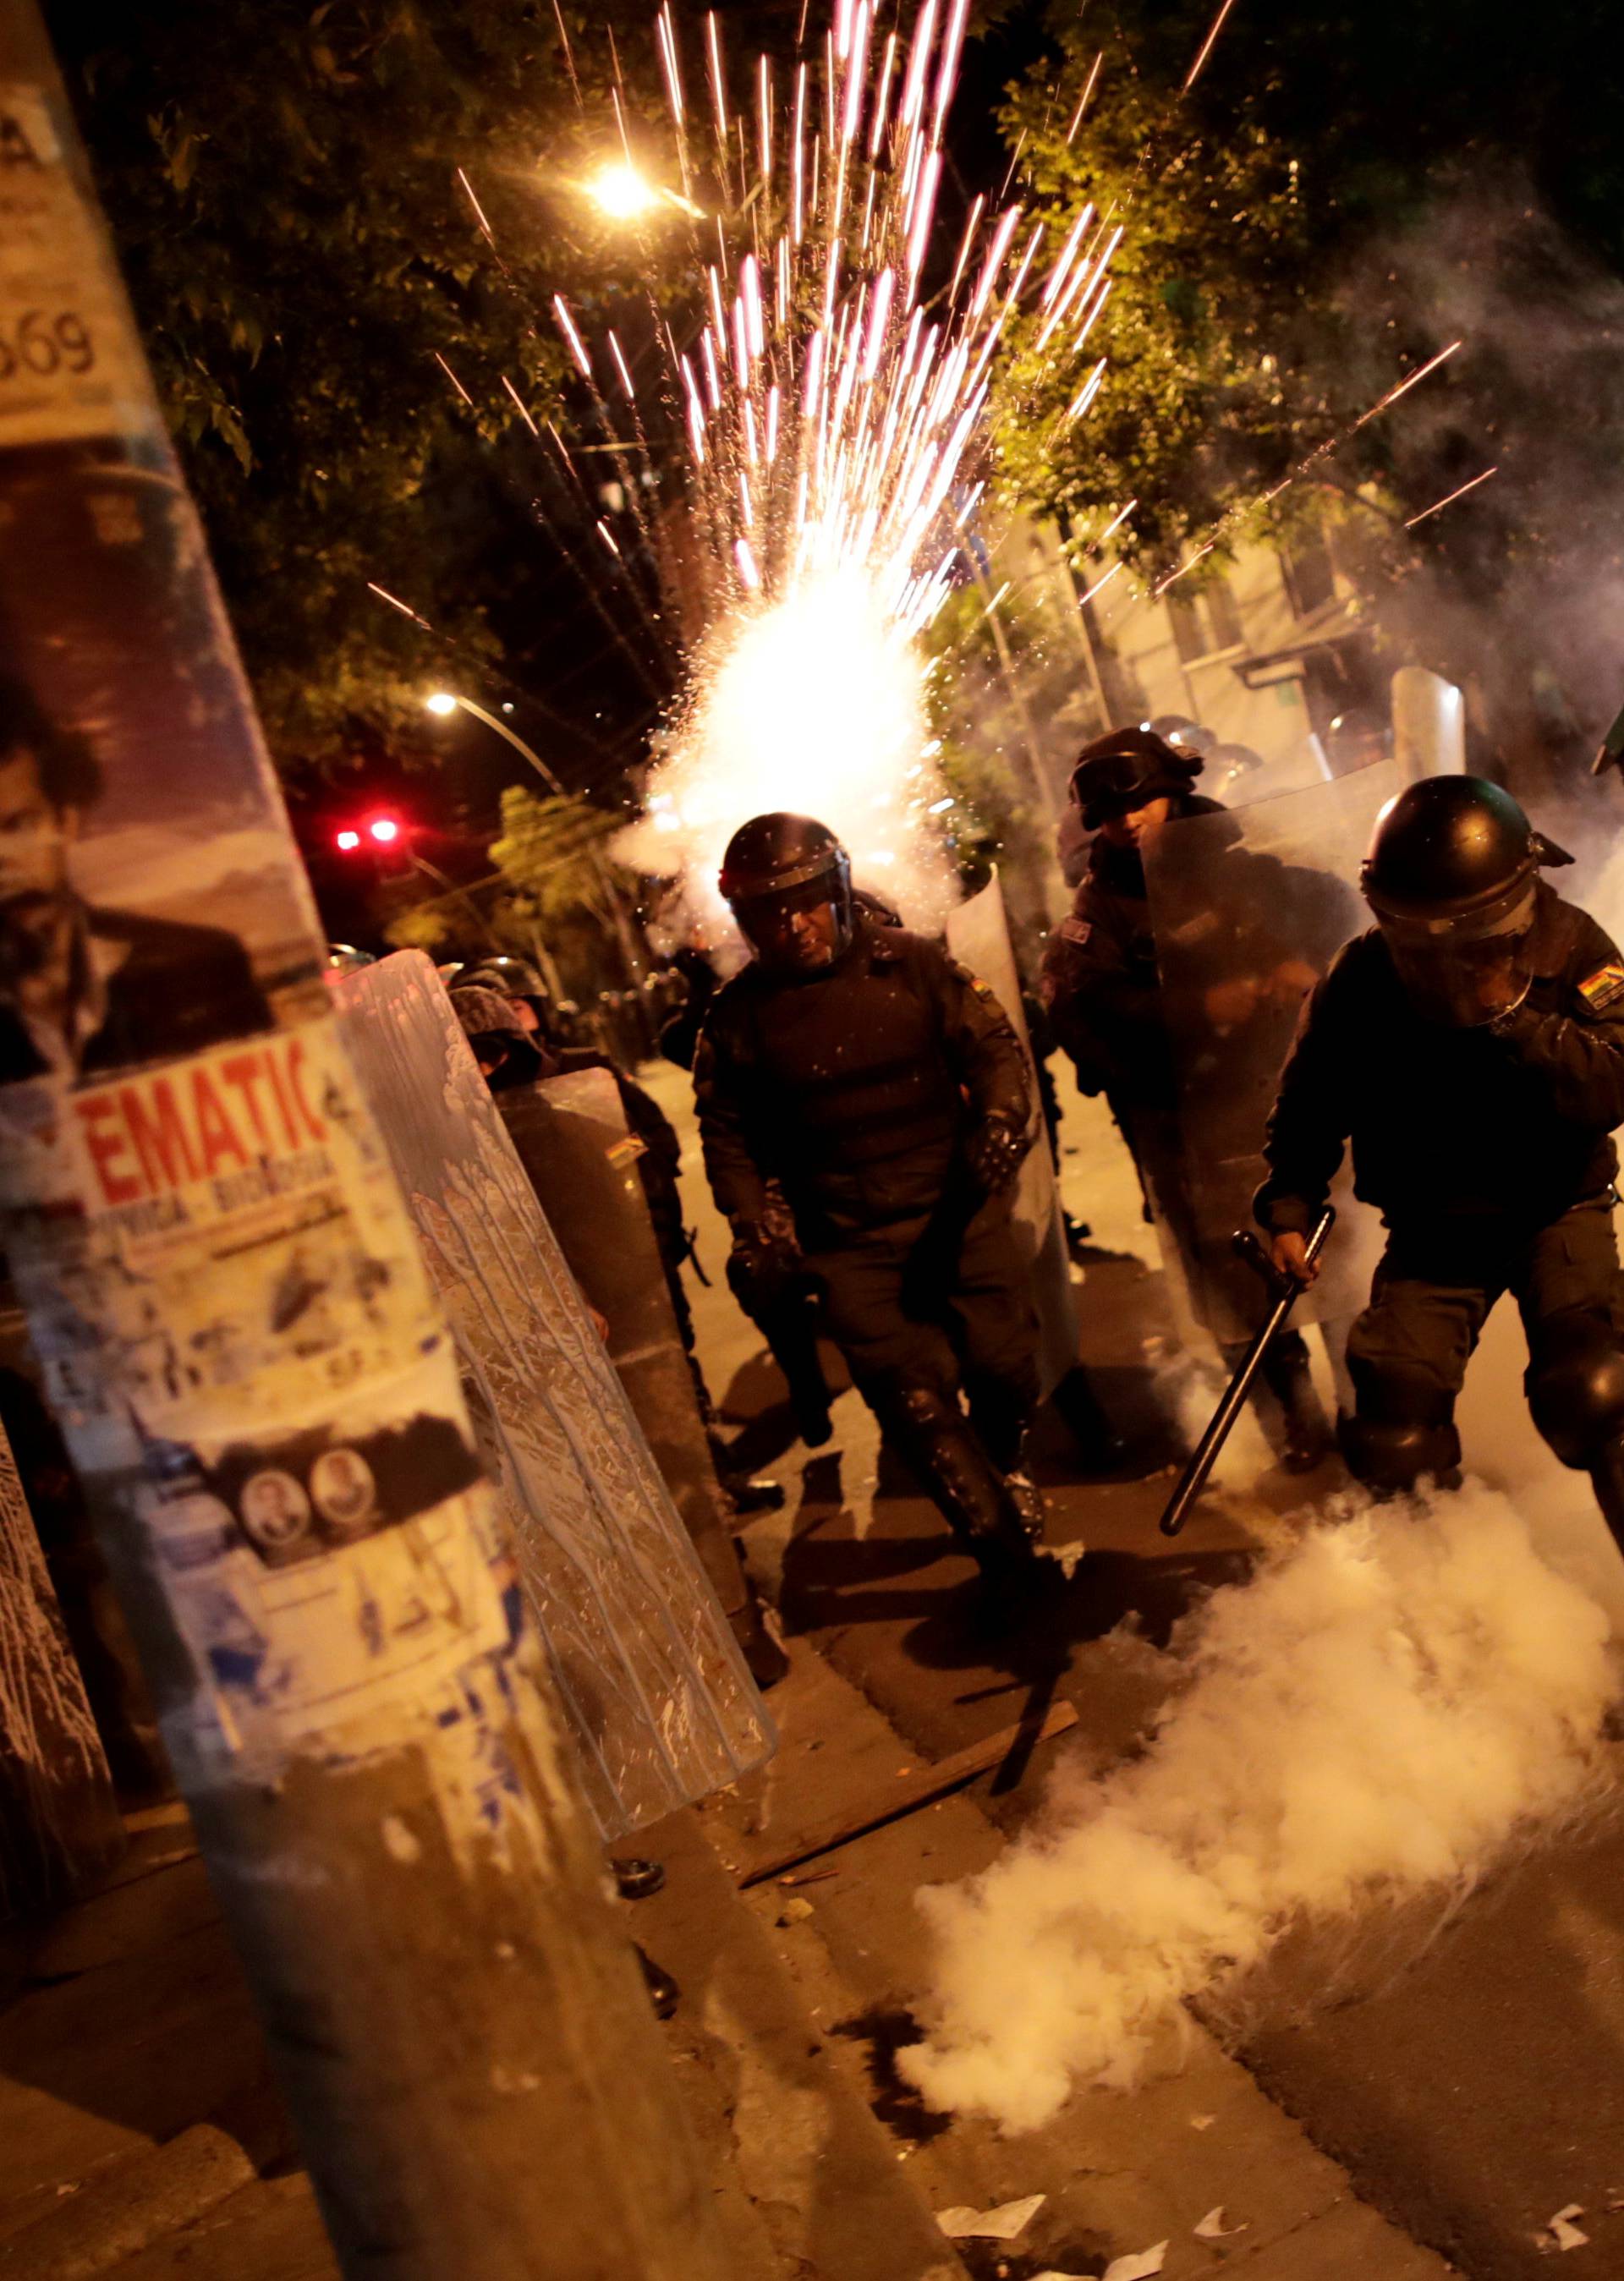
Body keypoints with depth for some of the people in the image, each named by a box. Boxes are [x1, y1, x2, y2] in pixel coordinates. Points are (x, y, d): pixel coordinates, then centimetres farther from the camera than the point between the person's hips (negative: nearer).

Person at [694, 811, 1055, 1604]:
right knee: (912, 1390, -6)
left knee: (1003, 1359, -3)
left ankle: (1004, 1471, 33)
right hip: (844, 1238, 0)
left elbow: (991, 1043, 2)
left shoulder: (910, 964, -2)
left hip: (952, 1206, 0)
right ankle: (1001, 1541, 12)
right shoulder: (738, 1013, 0)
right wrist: (754, 1225, -5)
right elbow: (726, 1130, 7)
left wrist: (1001, 1118, -18)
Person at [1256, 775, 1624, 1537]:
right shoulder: (1361, 981, -12)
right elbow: (1311, 1098, 2)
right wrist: (1289, 1204, -9)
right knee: (1392, 1439, -6)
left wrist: (1513, 1019, -32)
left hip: (1555, 1208, -1)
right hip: (1434, 1227, 2)